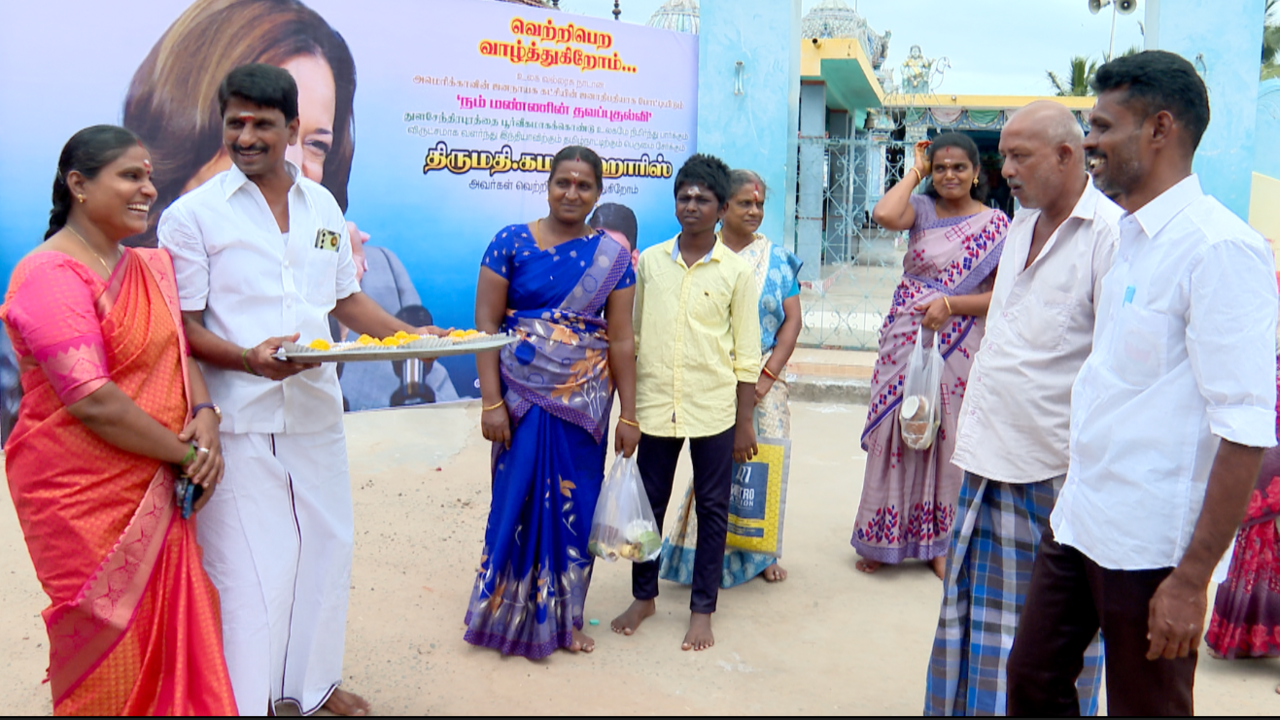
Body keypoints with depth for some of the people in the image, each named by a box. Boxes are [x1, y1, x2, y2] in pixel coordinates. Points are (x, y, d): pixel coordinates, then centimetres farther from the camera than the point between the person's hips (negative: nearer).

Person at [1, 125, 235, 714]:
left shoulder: (152, 267, 10)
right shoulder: (50, 275, -16)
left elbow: (178, 352, 11)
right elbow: (92, 401, -23)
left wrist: (204, 416, -10)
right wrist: (188, 455, -15)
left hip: (155, 486, 7)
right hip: (83, 495, -7)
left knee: (171, 631, 14)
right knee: (112, 649, 5)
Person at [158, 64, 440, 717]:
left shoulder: (323, 206, 9)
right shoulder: (193, 214, -5)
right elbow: (181, 327, -8)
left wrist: (408, 334, 2)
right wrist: (249, 359, -26)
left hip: (316, 411, 5)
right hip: (238, 420, -5)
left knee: (324, 548, 15)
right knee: (246, 566, -1)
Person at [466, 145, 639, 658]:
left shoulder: (612, 257, 4)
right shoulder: (511, 243, -1)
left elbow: (620, 338, 2)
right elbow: (486, 324, -4)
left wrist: (628, 415, 0)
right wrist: (491, 401, -11)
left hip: (584, 402, 2)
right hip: (523, 395, -1)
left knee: (574, 507, 8)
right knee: (518, 500, 4)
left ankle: (565, 618, 25)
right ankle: (509, 614, 23)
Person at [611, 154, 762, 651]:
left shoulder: (736, 272, -2)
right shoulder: (649, 261, 4)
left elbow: (746, 355, 0)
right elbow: (630, 335, 10)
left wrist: (745, 423, -2)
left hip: (714, 409, -2)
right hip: (656, 405, 2)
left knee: (712, 508, 7)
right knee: (649, 502, 11)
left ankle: (702, 609, 21)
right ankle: (644, 596, 29)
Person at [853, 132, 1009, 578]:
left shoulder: (996, 225, -1)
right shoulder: (922, 210, 2)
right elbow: (884, 215, -21)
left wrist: (950, 304, -19)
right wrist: (914, 172, -7)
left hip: (960, 348, -1)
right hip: (906, 339, 1)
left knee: (947, 439, 7)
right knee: (896, 432, 6)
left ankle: (938, 542, 22)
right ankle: (883, 539, 19)